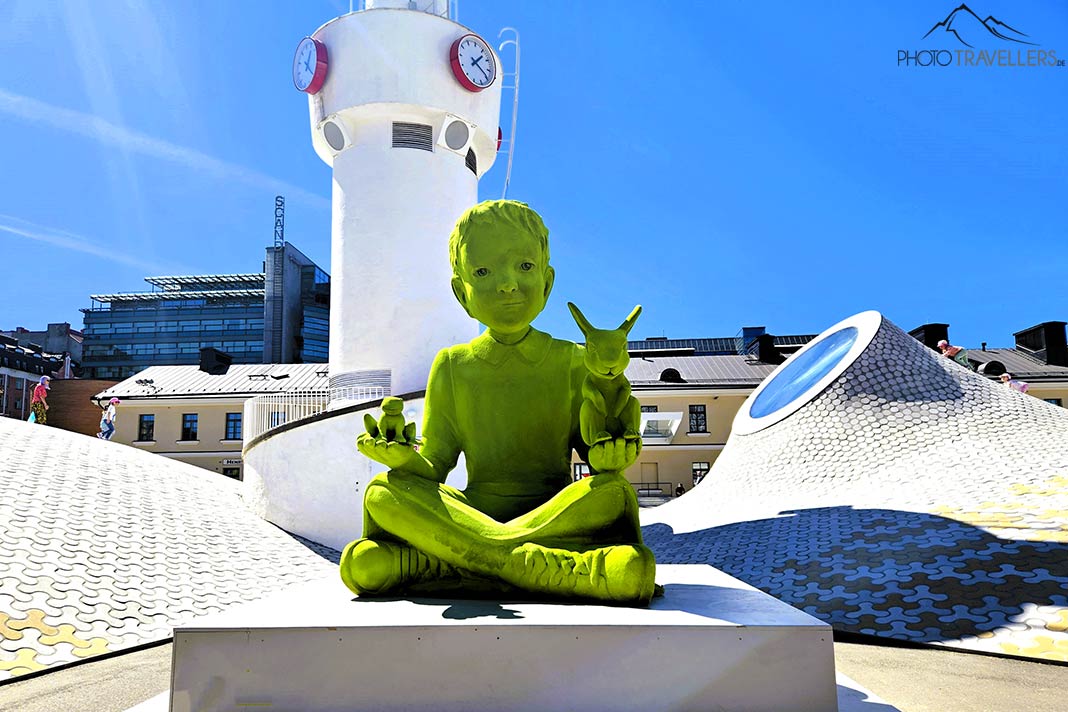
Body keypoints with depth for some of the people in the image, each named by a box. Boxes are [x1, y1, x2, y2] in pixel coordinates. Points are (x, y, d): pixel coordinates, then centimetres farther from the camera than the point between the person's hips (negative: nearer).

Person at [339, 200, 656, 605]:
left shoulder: (571, 362, 5)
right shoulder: (452, 366, 8)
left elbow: (593, 446, 4)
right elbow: (435, 464, 6)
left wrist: (608, 456, -20)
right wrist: (407, 458, -18)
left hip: (558, 511, 0)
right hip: (470, 515, 1)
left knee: (615, 492, -34)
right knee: (382, 492, -25)